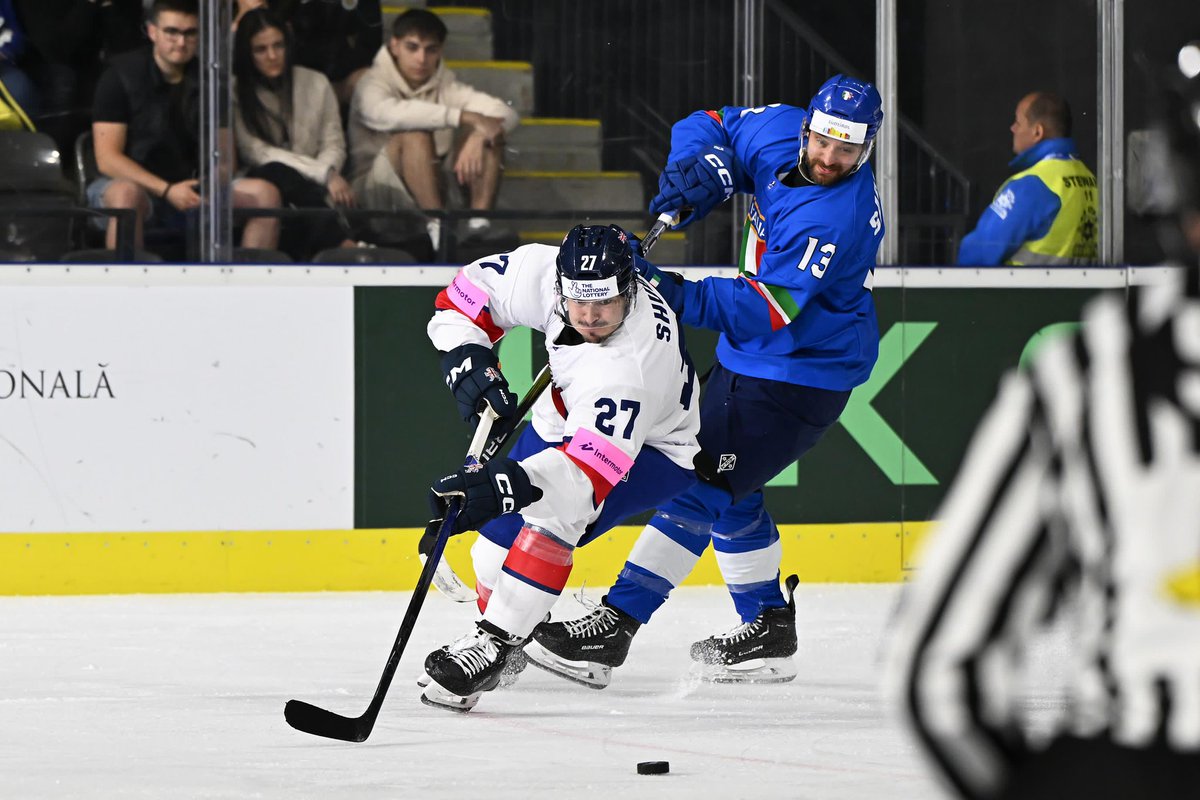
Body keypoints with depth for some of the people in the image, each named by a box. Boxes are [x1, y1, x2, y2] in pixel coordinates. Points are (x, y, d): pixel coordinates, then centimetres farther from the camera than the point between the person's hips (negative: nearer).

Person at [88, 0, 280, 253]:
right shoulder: (122, 75, -5)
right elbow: (107, 158, -12)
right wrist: (167, 191, -23)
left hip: (188, 188, 5)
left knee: (265, 193, -15)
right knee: (126, 195, -41)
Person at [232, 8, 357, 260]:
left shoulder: (316, 84, 11)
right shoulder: (236, 91, 0)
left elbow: (334, 145, 11)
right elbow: (255, 152, -8)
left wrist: (330, 175, -15)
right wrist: (324, 174, -15)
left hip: (309, 188, 2)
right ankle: (344, 246, -44)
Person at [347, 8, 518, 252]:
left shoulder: (444, 85, 5)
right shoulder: (373, 85, -10)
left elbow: (505, 114, -5)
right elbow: (390, 114, -34)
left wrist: (476, 137, -28)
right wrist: (466, 117, -36)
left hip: (434, 191, 5)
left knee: (489, 134, -12)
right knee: (415, 134, -32)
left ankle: (479, 221, -27)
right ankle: (437, 225, -40)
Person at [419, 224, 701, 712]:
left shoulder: (631, 365, -44)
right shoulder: (543, 271, -27)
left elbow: (592, 466, -52)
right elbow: (471, 290, -10)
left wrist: (508, 484, -65)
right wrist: (466, 356, -25)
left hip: (650, 447, -7)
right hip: (567, 415, 7)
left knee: (553, 507, -32)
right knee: (500, 534, 2)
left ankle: (495, 643, -26)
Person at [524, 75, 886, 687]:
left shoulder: (836, 217, -29)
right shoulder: (781, 133, -5)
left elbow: (766, 310, -35)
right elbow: (711, 128, 8)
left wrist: (677, 297, -43)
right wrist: (698, 170, -14)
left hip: (800, 377, -10)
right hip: (752, 360, 10)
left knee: (703, 483, -14)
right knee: (726, 487, 18)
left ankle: (611, 630, -14)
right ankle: (769, 630, 29)